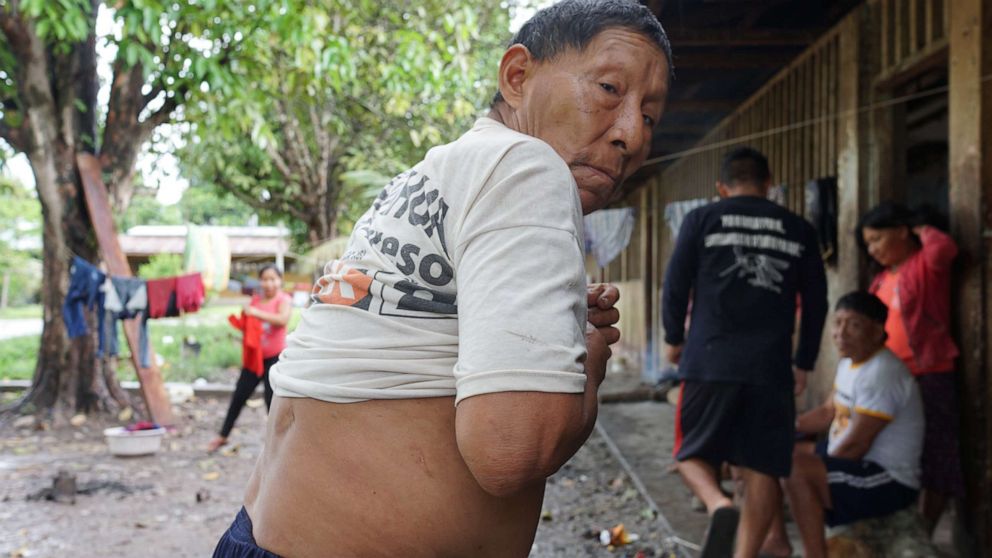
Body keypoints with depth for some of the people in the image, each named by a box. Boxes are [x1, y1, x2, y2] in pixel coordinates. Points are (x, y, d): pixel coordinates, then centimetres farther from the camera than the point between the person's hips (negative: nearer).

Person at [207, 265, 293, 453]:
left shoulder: (283, 299, -7)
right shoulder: (255, 300, 9)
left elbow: (283, 320, -27)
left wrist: (256, 313, -27)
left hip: (275, 356, -5)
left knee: (272, 399, -4)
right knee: (239, 396, 9)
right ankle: (223, 436, 21)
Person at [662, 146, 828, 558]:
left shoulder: (702, 219, 4)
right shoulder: (798, 229, 10)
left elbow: (675, 286, 3)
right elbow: (816, 302, 12)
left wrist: (674, 339, 18)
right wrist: (804, 363, 21)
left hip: (710, 361, -1)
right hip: (771, 368, 2)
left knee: (693, 453, 10)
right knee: (762, 469, 9)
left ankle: (719, 506, -18)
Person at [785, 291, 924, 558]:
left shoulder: (882, 374, -22)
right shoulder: (850, 362, 9)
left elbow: (856, 444, -23)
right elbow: (828, 412, 18)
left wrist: (816, 470, -11)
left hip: (889, 482, -11)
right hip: (859, 468, 11)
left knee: (794, 467, -31)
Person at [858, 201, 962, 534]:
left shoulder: (926, 264, -8)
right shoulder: (882, 278, 16)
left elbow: (944, 249, -31)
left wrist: (923, 231, -11)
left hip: (928, 378, -8)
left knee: (931, 462, 0)